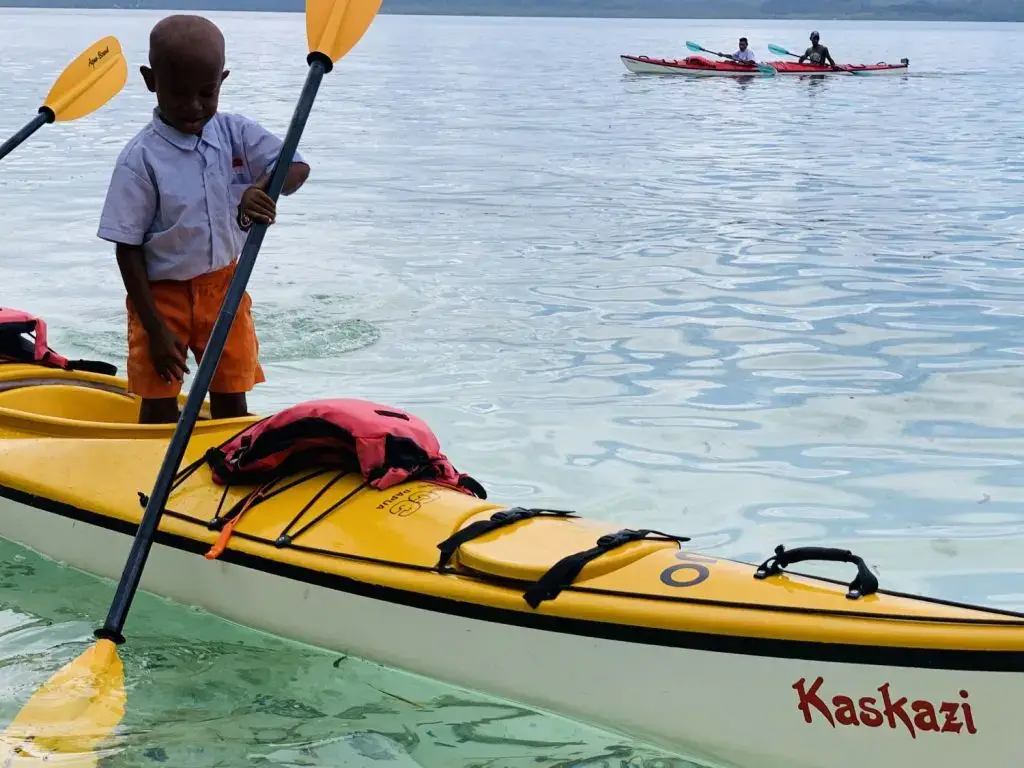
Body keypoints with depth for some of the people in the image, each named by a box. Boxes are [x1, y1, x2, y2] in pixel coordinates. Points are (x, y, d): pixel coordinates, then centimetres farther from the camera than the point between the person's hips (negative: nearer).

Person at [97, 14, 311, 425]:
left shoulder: (235, 133, -6)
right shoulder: (140, 160, -17)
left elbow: (297, 166, -10)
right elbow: (128, 250, -14)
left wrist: (263, 188, -33)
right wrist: (156, 330, -16)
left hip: (223, 289, 3)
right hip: (162, 294, -3)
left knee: (231, 403, 11)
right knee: (160, 411, 1)